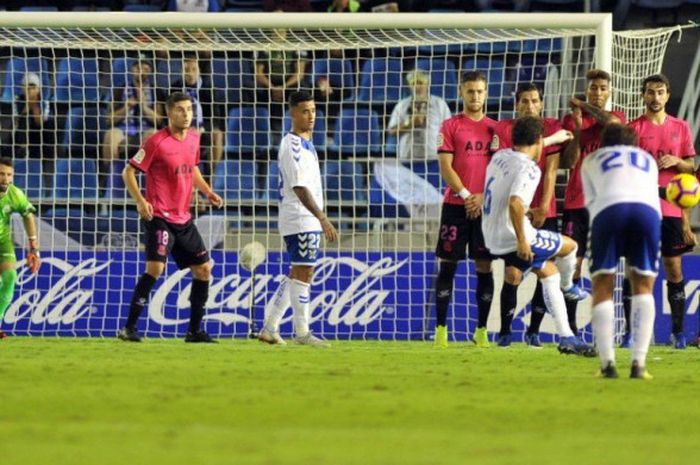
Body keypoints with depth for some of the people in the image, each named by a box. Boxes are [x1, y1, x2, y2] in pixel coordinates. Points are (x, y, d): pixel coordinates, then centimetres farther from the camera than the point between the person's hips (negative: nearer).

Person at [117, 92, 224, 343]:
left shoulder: (194, 138, 9)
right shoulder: (157, 142, -12)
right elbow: (129, 172, -8)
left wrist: (208, 192, 12)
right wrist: (140, 201, -21)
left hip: (183, 218, 8)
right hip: (160, 216, -8)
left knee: (203, 269, 8)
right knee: (156, 267, -21)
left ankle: (195, 330, 18)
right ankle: (129, 328, -15)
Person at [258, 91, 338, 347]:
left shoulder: (306, 143, 17)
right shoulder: (292, 145, -14)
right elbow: (299, 187, -22)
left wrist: (319, 220, 21)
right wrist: (322, 218, -27)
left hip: (308, 221, 10)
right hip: (299, 219, -10)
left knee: (297, 275, 12)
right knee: (302, 273, -7)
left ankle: (269, 328, 14)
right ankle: (302, 332, -4)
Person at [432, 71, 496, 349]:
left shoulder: (495, 128, 10)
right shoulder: (451, 126, 4)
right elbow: (445, 167, -3)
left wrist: (483, 196, -8)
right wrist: (465, 195, -13)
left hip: (485, 207, 2)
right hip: (455, 204, -2)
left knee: (484, 267, 1)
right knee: (447, 265, -1)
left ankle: (481, 330, 6)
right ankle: (440, 329, 2)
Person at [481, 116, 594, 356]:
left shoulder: (500, 156, 5)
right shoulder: (528, 168, -20)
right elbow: (515, 203, -34)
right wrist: (522, 242, -27)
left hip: (493, 238, 9)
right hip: (513, 238, -9)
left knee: (549, 272, 21)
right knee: (569, 246, 14)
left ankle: (566, 337, 22)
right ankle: (567, 287, 44)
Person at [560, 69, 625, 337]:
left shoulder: (617, 118, 9)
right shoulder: (571, 119, 8)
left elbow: (611, 121, -18)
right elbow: (568, 163, 0)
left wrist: (582, 105, -5)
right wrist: (577, 126, -8)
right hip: (576, 202, 0)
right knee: (572, 263, -5)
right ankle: (570, 329, -2)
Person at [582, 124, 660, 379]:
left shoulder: (592, 160, 32)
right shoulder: (648, 159, 37)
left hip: (608, 210, -1)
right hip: (648, 211, 1)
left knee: (602, 289, 8)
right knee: (643, 286, 13)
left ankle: (608, 363, -7)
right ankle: (639, 363, -2)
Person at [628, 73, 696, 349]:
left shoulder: (681, 128, 9)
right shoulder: (634, 129, 2)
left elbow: (691, 167, 12)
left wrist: (676, 162, -8)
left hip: (671, 209, 2)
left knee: (674, 269, 3)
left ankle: (678, 331, 8)